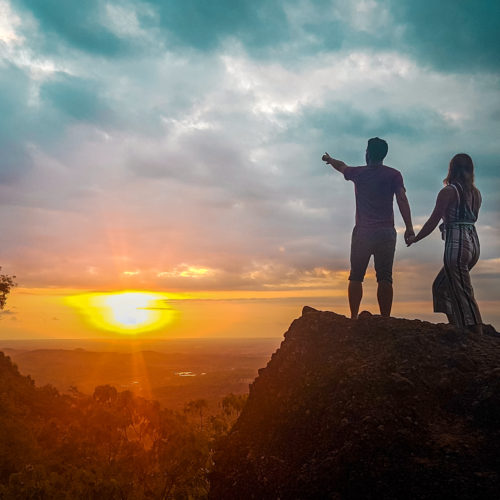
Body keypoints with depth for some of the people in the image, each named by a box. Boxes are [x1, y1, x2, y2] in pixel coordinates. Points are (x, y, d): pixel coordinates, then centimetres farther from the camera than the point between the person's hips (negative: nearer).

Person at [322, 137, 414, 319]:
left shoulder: (358, 173, 9)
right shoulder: (394, 174, 6)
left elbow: (341, 166, 30)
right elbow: (402, 199, -6)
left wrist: (330, 159, 51)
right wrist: (409, 227, -9)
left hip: (362, 232, 0)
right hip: (386, 232, 0)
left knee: (356, 277, 3)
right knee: (384, 278, -1)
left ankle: (354, 318, -3)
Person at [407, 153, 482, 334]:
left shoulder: (448, 192, -8)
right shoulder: (476, 193, 12)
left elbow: (432, 222, -8)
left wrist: (414, 239, 4)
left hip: (457, 244, -8)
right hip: (473, 243, 8)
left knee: (463, 295, -5)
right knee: (441, 286, 20)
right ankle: (456, 328, 18)